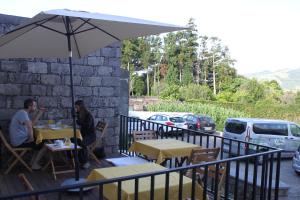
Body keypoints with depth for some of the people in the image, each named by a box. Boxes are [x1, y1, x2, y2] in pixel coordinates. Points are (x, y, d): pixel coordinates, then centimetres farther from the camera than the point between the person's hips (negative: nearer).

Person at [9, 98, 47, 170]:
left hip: (19, 139, 11)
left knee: (40, 142, 22)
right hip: (20, 141, -11)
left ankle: (33, 161, 19)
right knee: (45, 145, -7)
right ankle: (34, 164, 3)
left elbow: (32, 123, 19)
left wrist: (39, 113, 15)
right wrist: (31, 138, -19)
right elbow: (29, 127, -32)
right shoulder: (23, 113, -20)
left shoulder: (22, 113, 14)